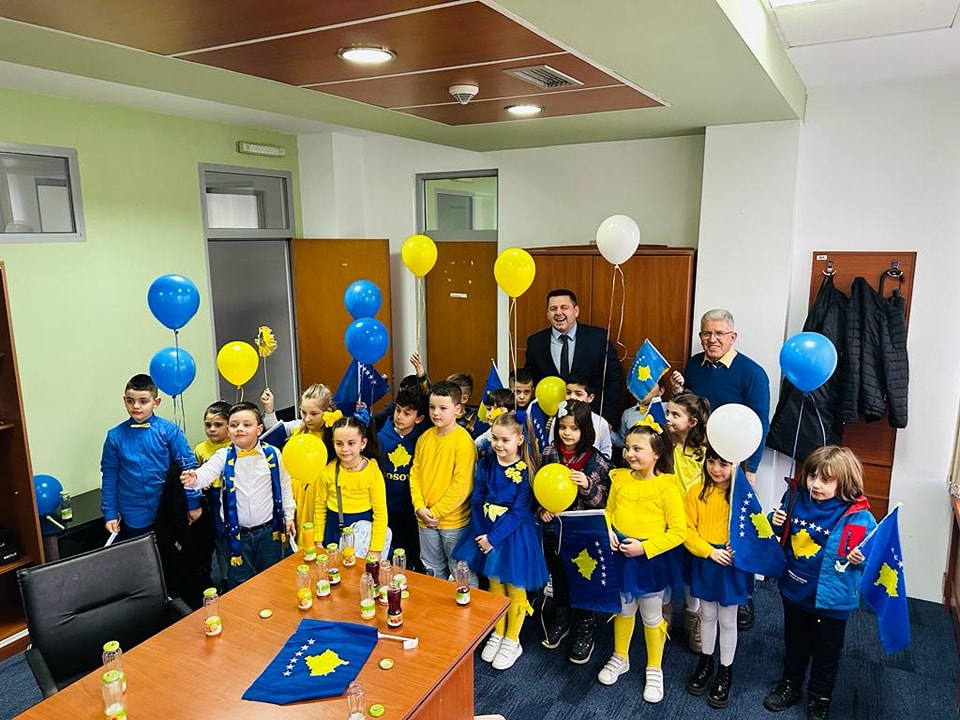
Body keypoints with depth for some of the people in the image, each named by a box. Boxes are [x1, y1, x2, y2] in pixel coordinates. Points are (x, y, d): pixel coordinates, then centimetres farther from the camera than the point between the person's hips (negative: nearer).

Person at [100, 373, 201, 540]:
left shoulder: (169, 430, -9)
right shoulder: (115, 436, -2)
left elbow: (188, 467, -6)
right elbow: (109, 476, 4)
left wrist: (193, 504, -4)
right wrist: (110, 514, 4)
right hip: (134, 518, 2)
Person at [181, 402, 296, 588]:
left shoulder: (272, 454, -6)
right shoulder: (223, 456, -7)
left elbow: (284, 485, 4)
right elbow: (207, 472, -24)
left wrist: (288, 515, 7)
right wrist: (195, 478, -47)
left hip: (268, 530, 1)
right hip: (238, 534, 0)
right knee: (239, 583, 12)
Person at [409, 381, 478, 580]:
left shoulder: (463, 441, -16)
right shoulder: (425, 437, 3)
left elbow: (462, 485, -18)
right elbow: (415, 473, 6)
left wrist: (436, 511, -14)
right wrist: (420, 507, -6)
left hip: (454, 521, -6)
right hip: (426, 520, 6)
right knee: (433, 573, 22)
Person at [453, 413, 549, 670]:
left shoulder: (525, 471, -18)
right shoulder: (486, 464, -4)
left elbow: (519, 512, -18)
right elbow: (477, 500, 0)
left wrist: (494, 538, -18)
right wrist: (480, 534, -8)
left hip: (515, 534, -4)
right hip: (486, 530, 5)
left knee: (515, 588, 11)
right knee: (494, 584, 18)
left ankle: (512, 641, 29)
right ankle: (498, 633, 38)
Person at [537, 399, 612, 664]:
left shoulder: (597, 460, -15)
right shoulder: (549, 453, -6)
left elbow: (603, 501, -11)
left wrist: (587, 485, -30)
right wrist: (541, 509, -10)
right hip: (554, 527, 3)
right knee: (558, 577, 21)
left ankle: (585, 633, 32)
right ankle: (560, 621, 44)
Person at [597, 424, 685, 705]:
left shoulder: (667, 486, -19)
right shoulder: (619, 479, -5)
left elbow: (678, 532, -17)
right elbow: (609, 511, 8)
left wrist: (644, 547, -22)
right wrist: (607, 532, -12)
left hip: (651, 559, -4)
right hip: (621, 556, 4)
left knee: (652, 617, 14)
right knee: (623, 610, 22)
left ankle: (654, 669, 36)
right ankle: (620, 658, 44)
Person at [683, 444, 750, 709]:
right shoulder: (696, 491, -8)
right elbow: (688, 530, -6)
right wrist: (710, 551, -16)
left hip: (732, 565, -2)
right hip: (704, 563, 2)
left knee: (727, 620, 12)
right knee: (707, 614, 20)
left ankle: (725, 671, 32)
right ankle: (705, 661, 40)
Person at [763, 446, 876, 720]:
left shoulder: (858, 516, -22)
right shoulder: (795, 498, -9)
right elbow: (784, 534, 9)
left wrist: (860, 558, -28)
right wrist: (776, 523, -11)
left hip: (831, 598, -3)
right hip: (794, 589, 4)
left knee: (826, 653, 19)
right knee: (794, 644, 25)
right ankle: (790, 685, 47)